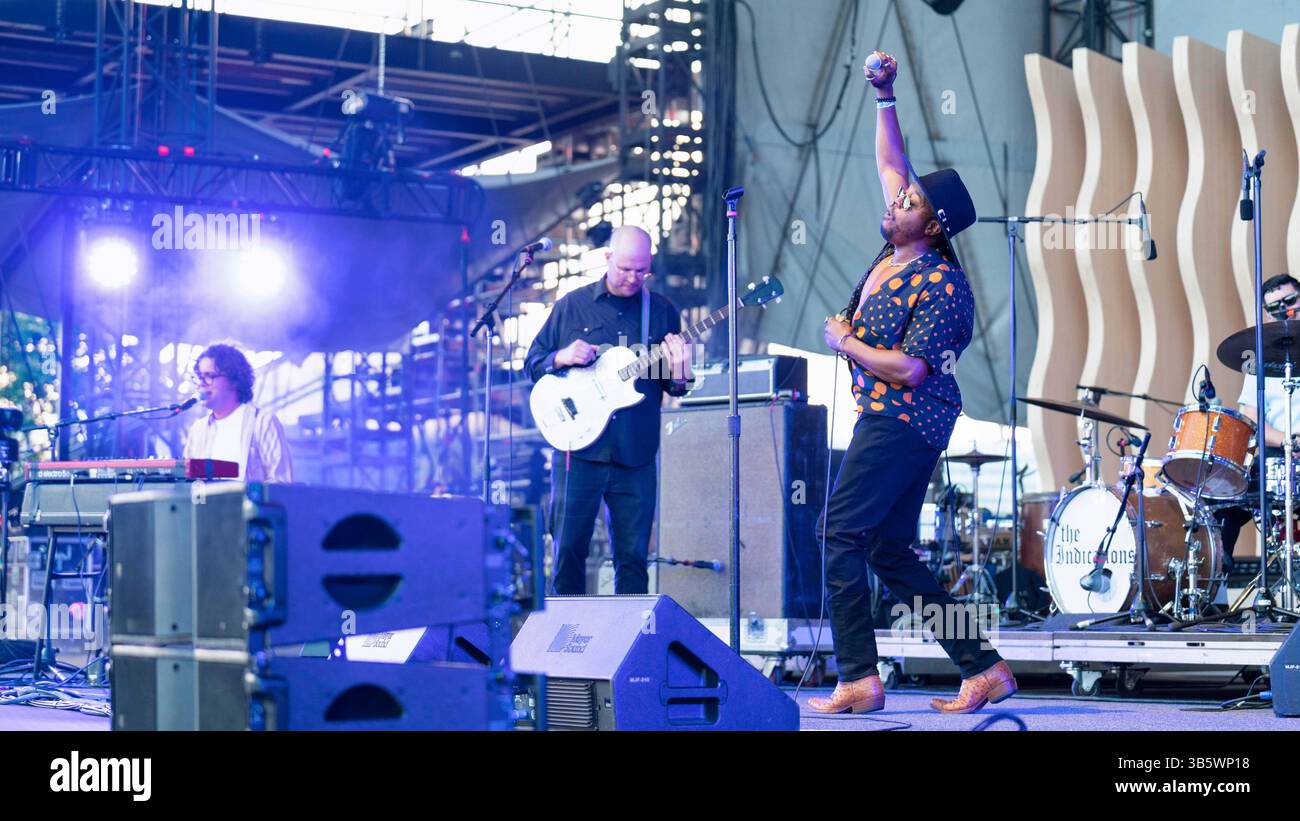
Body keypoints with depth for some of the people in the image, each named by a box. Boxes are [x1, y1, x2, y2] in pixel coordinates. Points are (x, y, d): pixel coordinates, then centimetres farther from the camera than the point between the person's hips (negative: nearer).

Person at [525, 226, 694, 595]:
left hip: (636, 458, 1)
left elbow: (674, 387, 12)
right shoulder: (572, 306, 6)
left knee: (633, 558, 4)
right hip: (579, 451, -1)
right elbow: (532, 363, 10)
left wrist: (679, 376, -12)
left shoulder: (663, 312, 9)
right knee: (568, 550, 1)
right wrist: (562, 358, -11)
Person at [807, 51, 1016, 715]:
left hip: (903, 421, -10)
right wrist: (884, 98, 13)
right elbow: (891, 163, 21)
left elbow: (909, 369, -23)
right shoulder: (898, 245, 9)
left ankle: (858, 680, -13)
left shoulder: (941, 285, -16)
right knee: (891, 553, 8)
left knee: (842, 533, -13)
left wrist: (843, 343, -11)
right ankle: (984, 669, 8)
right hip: (887, 418, 10)